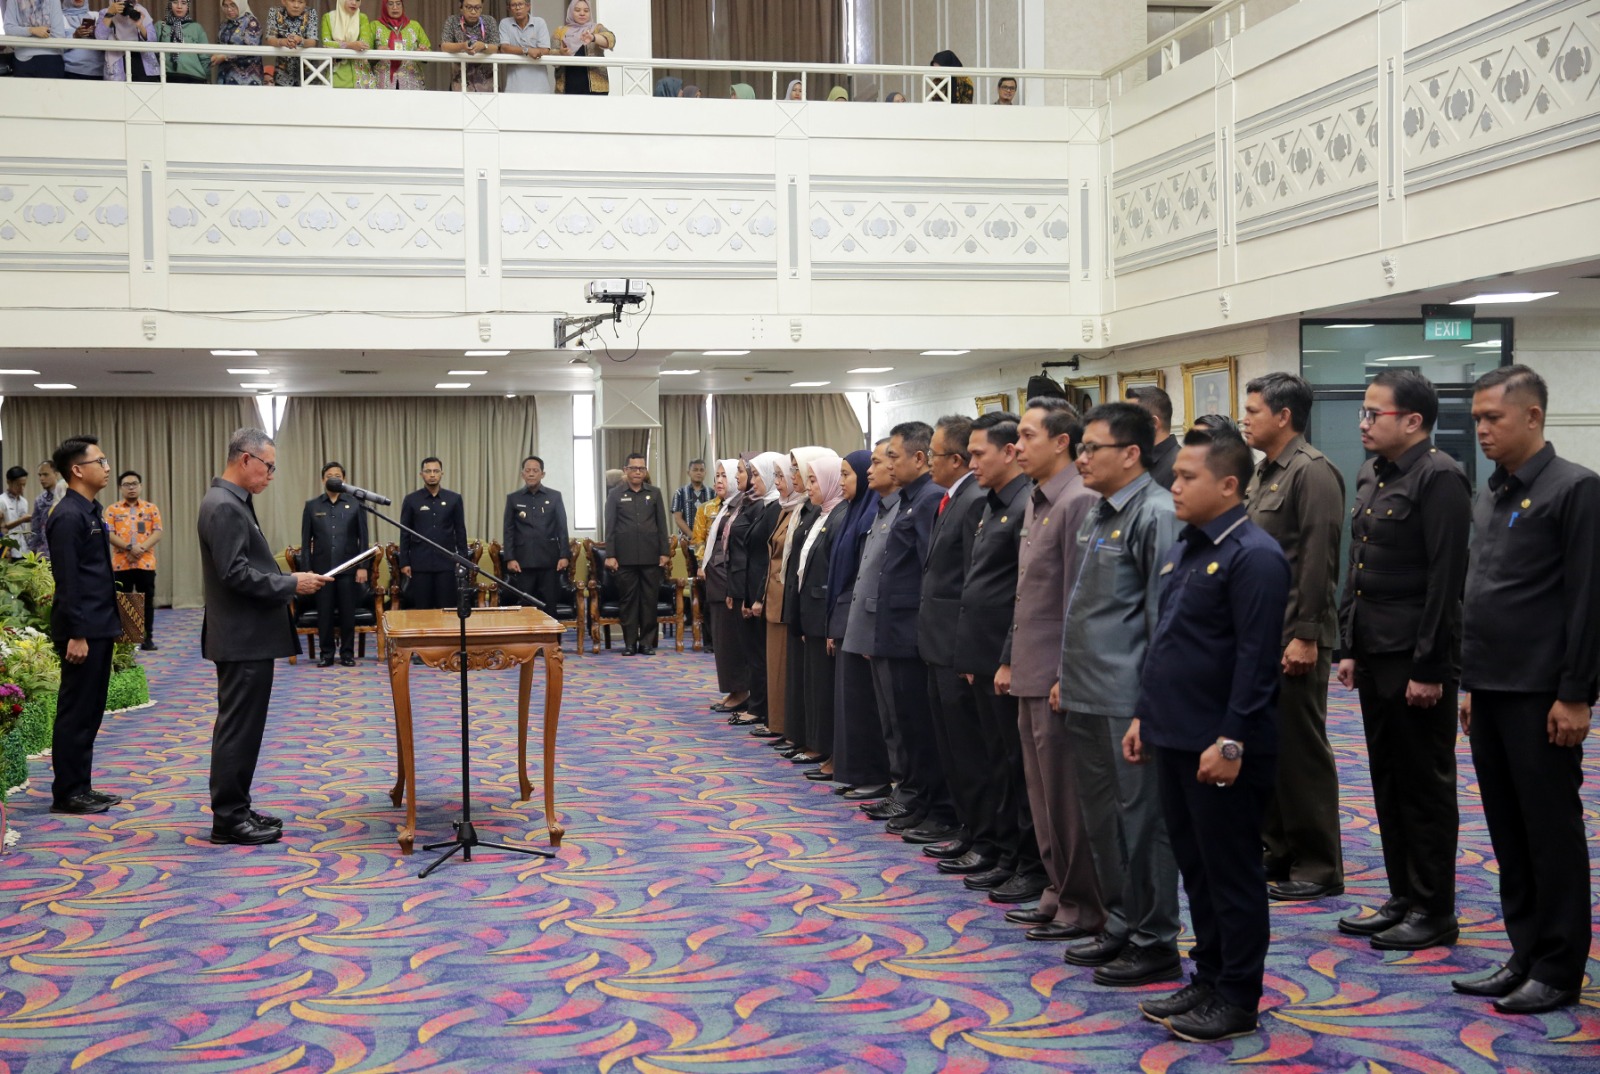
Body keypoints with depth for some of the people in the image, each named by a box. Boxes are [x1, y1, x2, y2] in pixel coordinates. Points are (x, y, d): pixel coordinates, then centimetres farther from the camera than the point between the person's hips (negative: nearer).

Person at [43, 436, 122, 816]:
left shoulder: (89, 511, 14)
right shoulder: (68, 516, -16)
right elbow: (67, 581, -19)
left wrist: (112, 614, 17)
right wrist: (76, 635, -21)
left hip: (99, 627, 10)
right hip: (82, 631, -10)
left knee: (89, 712, 14)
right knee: (75, 713, -2)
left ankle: (81, 788, 21)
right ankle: (66, 795, 5)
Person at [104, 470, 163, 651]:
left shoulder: (151, 508, 8)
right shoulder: (113, 510, 5)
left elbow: (158, 532, 0)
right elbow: (109, 534, -5)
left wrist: (141, 548, -15)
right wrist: (129, 547, -18)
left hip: (146, 563, 1)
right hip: (121, 564, -1)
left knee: (147, 602, 3)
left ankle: (148, 639, 10)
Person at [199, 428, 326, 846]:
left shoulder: (230, 502, 14)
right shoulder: (224, 506, -18)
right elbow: (235, 573, -24)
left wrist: (285, 580, 15)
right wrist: (291, 584, -19)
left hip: (246, 637, 11)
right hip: (243, 638, -11)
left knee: (240, 726, 15)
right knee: (239, 727, -4)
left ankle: (235, 809, 23)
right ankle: (228, 819, 3)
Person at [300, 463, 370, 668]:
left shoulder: (355, 504, 3)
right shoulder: (312, 506, 5)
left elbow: (363, 538, 2)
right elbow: (306, 540, 5)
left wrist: (362, 566, -4)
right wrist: (307, 568, -2)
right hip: (322, 568, 1)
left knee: (347, 613, 3)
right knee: (324, 613, 3)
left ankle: (347, 653, 12)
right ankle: (326, 653, 12)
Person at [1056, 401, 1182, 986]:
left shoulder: (1155, 515, -14)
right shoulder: (1097, 514, 14)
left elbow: (1166, 616, -16)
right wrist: (1068, 676, 19)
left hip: (1128, 703, -9)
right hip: (1086, 698, 9)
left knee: (1140, 820, 0)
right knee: (1103, 820, 17)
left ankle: (1155, 944, 12)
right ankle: (1120, 926, 30)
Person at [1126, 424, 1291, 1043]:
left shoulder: (1253, 556, -16)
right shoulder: (1184, 550, 13)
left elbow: (1256, 659, -19)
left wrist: (1231, 741, -21)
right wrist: (1144, 715, 17)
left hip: (1221, 748, -9)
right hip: (1175, 738, 9)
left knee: (1231, 873, 3)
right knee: (1194, 866, 16)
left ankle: (1237, 1000, 14)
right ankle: (1207, 980, 28)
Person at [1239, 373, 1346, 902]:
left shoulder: (1312, 472, -13)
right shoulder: (1263, 472, 16)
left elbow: (1318, 561, -18)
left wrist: (1305, 636, -21)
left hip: (1294, 639, -9)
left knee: (1302, 750, -2)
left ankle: (1318, 868, 8)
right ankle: (1279, 852, 25)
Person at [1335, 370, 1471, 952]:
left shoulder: (1439, 478, -14)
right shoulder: (1371, 476, 13)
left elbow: (1445, 578, -18)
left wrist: (1429, 668, -19)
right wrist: (1349, 647, 15)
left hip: (1417, 661, -9)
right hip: (1375, 657, 9)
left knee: (1426, 787, 2)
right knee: (1388, 783, 14)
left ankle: (1434, 913, 12)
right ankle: (1403, 898, 25)